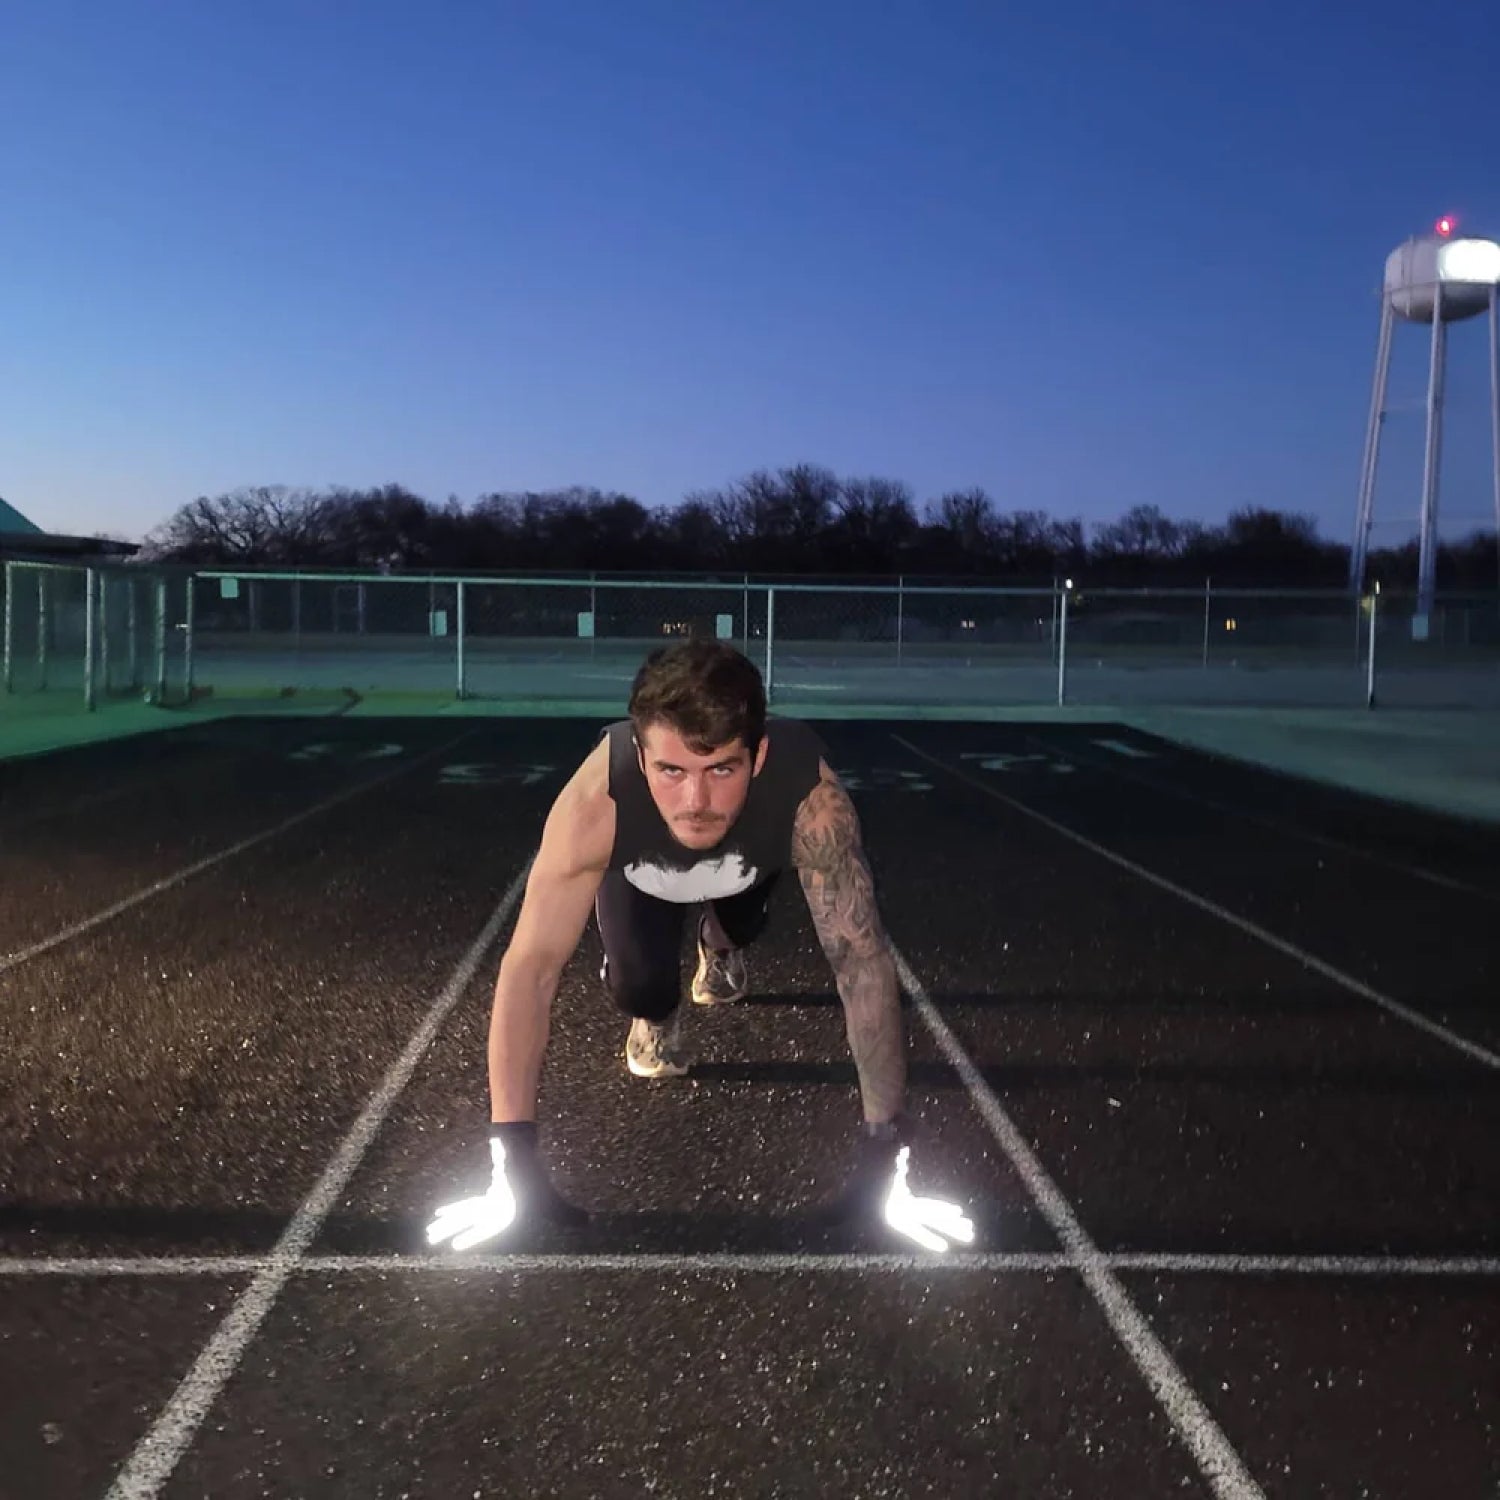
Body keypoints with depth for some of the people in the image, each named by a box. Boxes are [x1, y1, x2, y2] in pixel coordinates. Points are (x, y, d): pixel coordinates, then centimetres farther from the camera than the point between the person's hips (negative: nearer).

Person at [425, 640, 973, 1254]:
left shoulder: (808, 793, -45)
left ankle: (719, 946, 46)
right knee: (639, 987, -18)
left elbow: (863, 962, -40)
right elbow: (531, 967, -40)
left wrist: (886, 1156, -39)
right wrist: (513, 1165, -41)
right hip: (641, 876, -1)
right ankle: (657, 1017, 18)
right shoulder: (596, 801, -46)